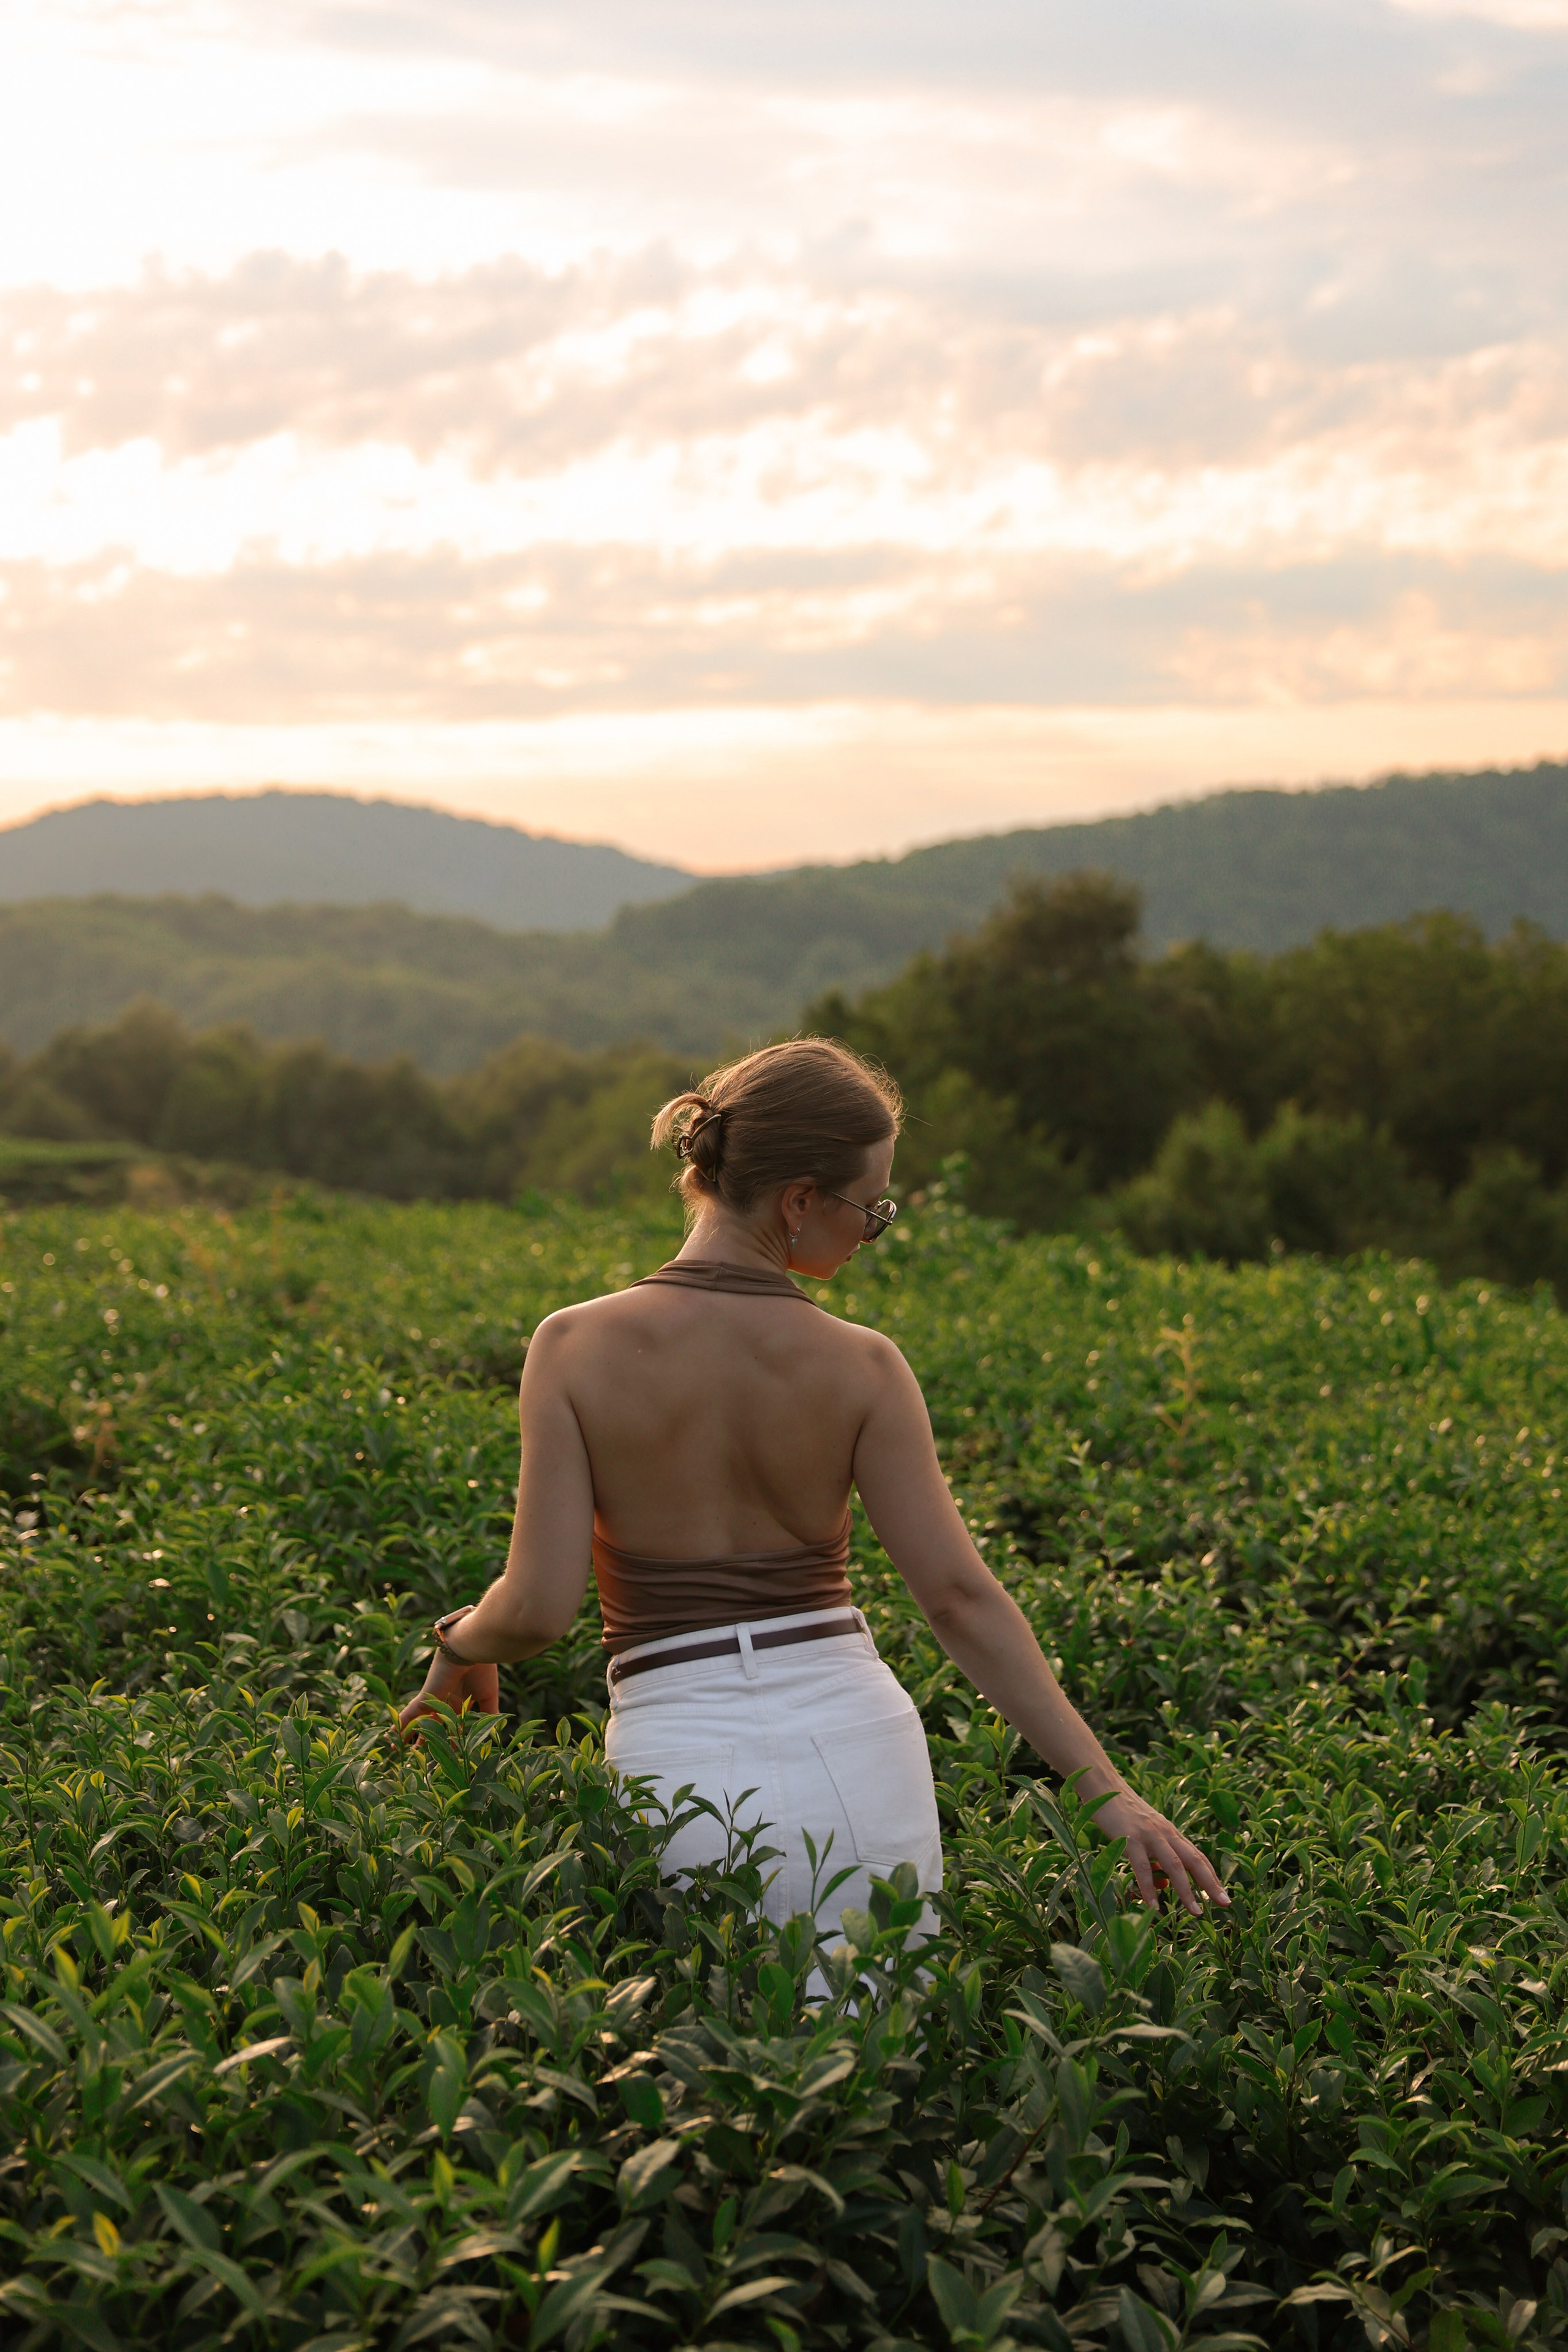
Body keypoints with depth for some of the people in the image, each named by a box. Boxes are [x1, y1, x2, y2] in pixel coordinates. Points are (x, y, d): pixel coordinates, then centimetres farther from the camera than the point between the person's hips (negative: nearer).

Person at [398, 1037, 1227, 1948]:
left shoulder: (576, 1347, -6)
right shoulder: (862, 1367, -4)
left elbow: (538, 1609, -8)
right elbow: (961, 1595, -7)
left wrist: (459, 1646, 14)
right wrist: (1107, 1789, -4)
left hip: (685, 1764, 0)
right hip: (860, 1755, 1)